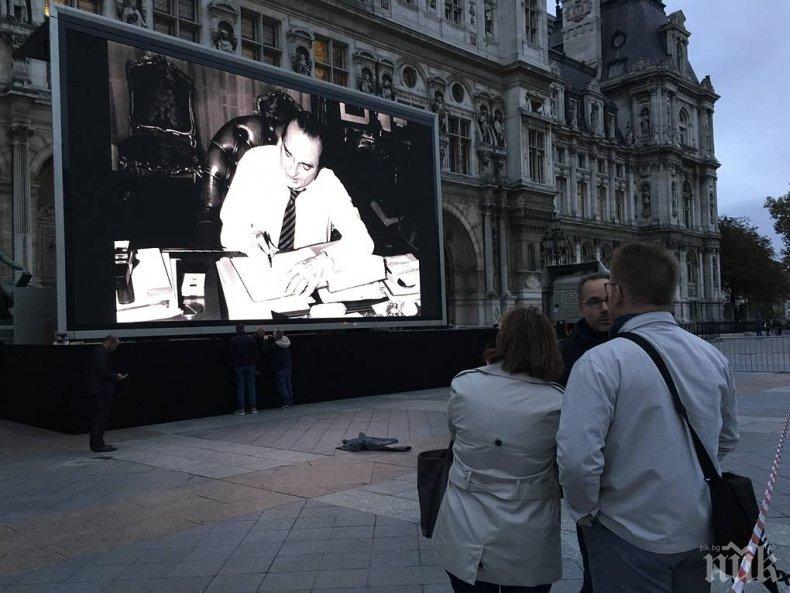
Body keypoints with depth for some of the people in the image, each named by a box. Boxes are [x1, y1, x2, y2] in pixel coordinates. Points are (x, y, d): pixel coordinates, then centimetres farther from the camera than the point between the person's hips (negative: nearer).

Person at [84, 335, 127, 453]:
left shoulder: (96, 351, 16)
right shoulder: (101, 353, -16)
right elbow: (103, 372, -22)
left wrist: (115, 376, 16)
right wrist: (116, 377, -8)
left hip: (95, 389, 11)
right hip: (102, 390, -11)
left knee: (96, 417, 14)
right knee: (102, 417, -6)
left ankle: (95, 444, 21)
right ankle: (99, 445, -3)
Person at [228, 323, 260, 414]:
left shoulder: (233, 340, -1)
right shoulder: (250, 338, 0)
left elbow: (230, 355, 0)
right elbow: (256, 353, 1)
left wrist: (232, 366, 7)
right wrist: (257, 366, 6)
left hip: (238, 366, 0)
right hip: (250, 366, 1)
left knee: (240, 387, 3)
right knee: (251, 386, 4)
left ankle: (241, 408, 0)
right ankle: (253, 407, 2)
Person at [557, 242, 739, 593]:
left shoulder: (600, 363, -22)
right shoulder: (712, 356, -1)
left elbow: (577, 456, -29)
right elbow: (728, 437, 12)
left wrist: (585, 512, -11)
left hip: (632, 535, -6)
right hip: (701, 532, 6)